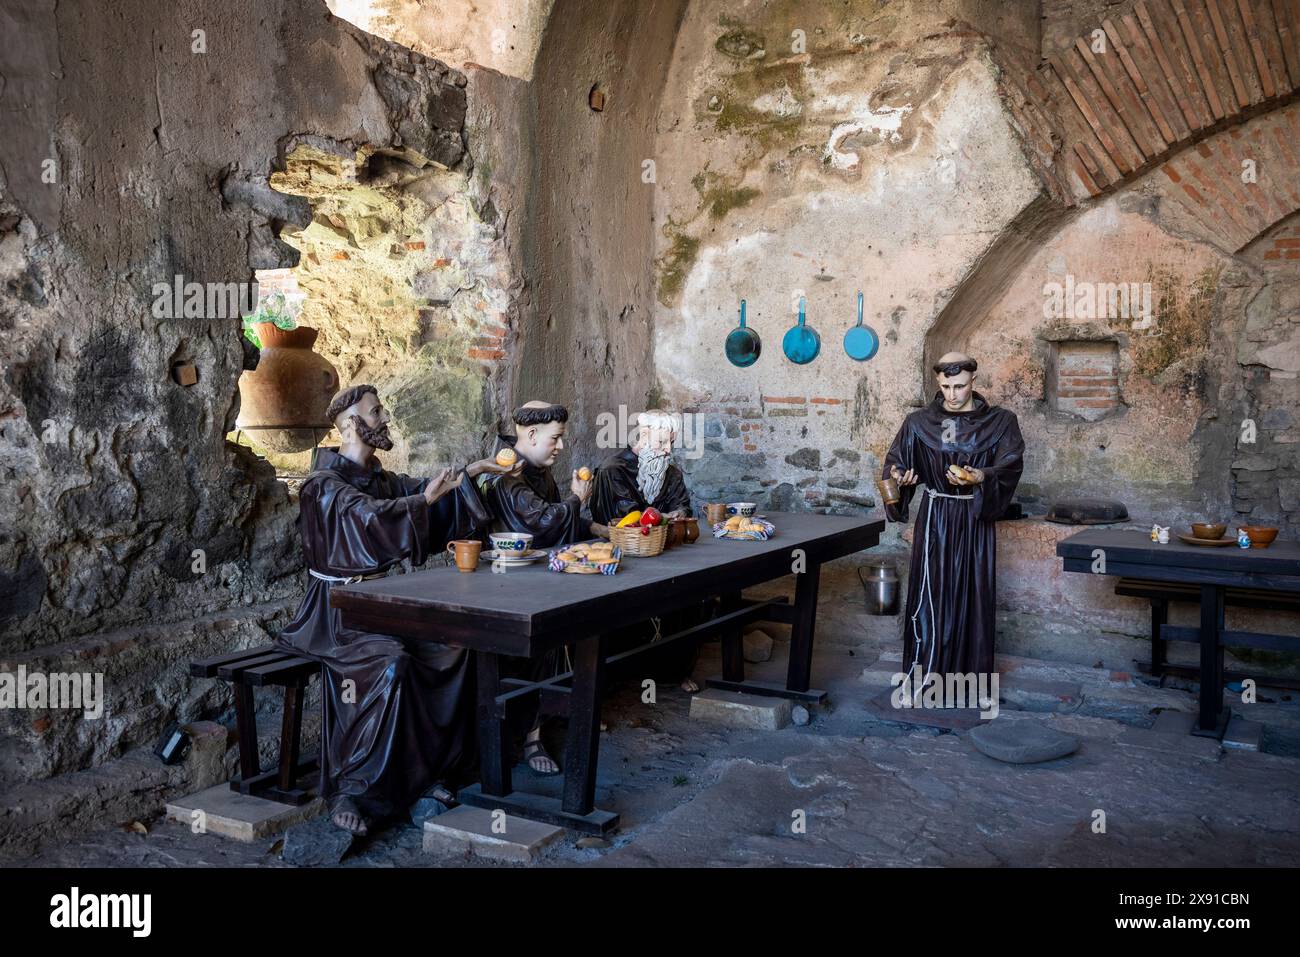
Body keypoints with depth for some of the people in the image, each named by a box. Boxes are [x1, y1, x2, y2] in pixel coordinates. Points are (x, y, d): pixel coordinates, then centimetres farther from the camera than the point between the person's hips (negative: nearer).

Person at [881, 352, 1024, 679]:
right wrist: (897, 476, -21)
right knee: (930, 589, 1)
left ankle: (971, 672, 14)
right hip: (934, 518, 1)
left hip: (975, 519, 0)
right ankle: (926, 670, 10)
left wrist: (981, 476, -27)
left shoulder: (1000, 422, 1)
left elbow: (1011, 465, -9)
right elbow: (895, 460, 2)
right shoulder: (919, 422, 3)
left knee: (972, 591, 3)